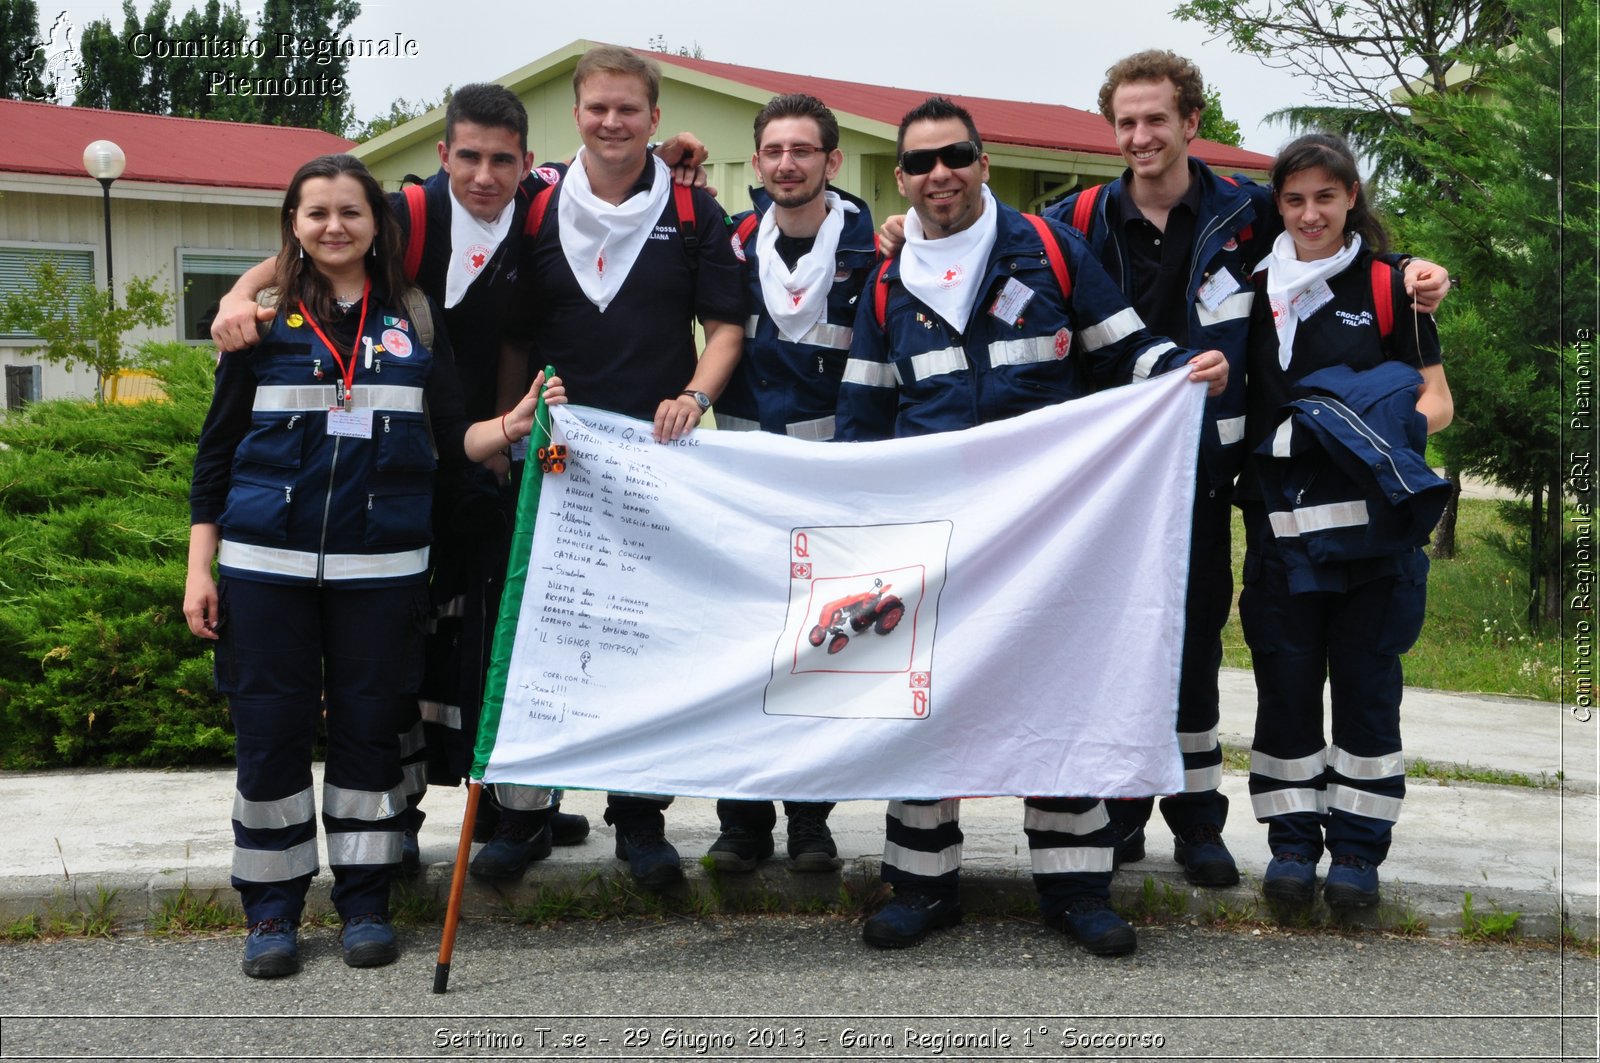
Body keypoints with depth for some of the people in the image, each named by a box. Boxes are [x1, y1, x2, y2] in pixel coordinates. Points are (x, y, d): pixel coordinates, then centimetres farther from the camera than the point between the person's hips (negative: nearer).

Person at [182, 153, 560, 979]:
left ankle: (365, 902, 19)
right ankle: (271, 908, 17)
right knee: (269, 728, 3)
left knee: (368, 726, 6)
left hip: (381, 565, 1)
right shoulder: (265, 320, 5)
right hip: (265, 563, 0)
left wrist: (512, 426, -15)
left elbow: (452, 438, 6)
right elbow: (216, 450, 6)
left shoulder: (416, 321, 8)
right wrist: (199, 568, 1)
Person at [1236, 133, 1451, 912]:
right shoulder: (1258, 291, 12)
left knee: (1367, 684, 3)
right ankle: (1292, 840, 15)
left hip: (1373, 522, -2)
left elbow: (1437, 398, 2)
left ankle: (1358, 848, 14)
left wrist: (1395, 429, -16)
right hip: (1282, 521, 2)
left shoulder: (1387, 287, 4)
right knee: (1285, 681, 4)